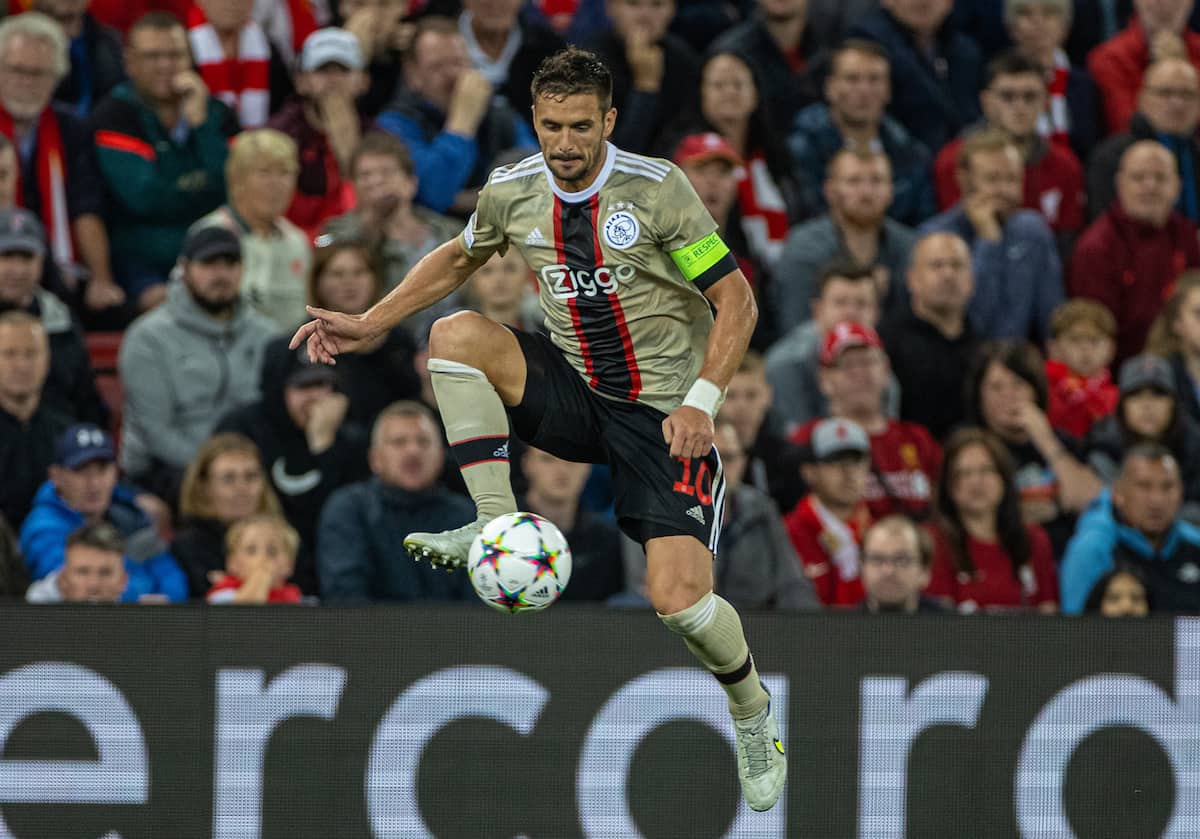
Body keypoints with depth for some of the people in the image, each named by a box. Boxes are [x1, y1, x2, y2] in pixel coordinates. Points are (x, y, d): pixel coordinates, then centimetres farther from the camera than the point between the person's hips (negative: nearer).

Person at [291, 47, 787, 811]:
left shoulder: (656, 188, -16)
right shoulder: (512, 193, -2)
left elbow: (736, 300, -10)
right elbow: (459, 259, 21)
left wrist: (702, 402, -22)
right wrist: (369, 324, 12)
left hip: (663, 414, -4)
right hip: (575, 396, 4)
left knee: (678, 597, -19)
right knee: (457, 334, -21)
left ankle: (756, 723, 12)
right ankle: (496, 525, -19)